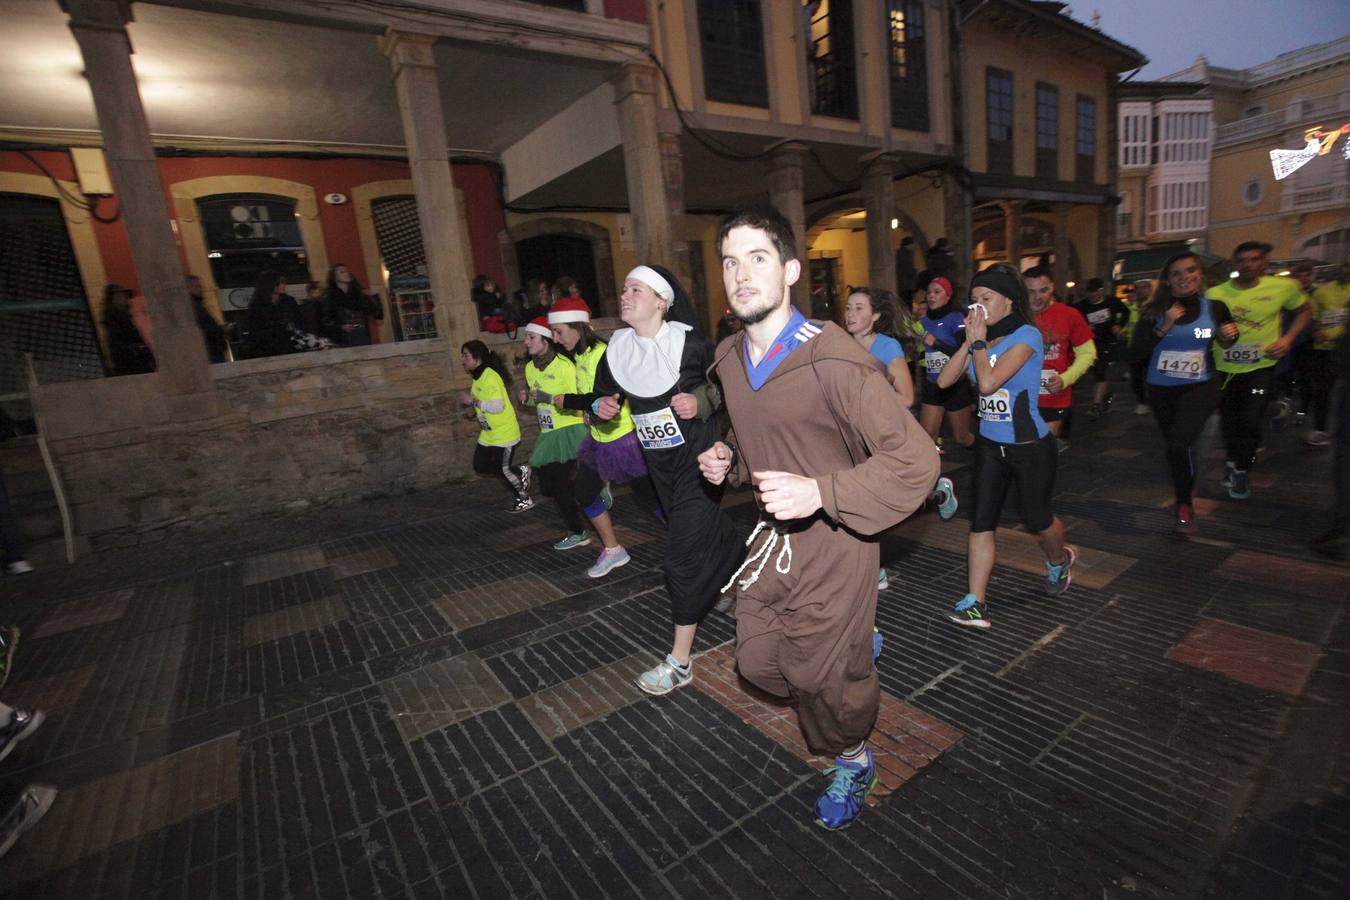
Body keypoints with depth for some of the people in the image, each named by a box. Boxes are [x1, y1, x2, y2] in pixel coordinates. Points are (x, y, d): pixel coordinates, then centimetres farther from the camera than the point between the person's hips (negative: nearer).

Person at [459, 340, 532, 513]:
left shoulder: (490, 376, -22)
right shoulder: (478, 377, 7)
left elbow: (497, 406, -30)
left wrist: (472, 401, -22)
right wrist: (475, 410, 4)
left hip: (504, 433, -9)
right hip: (488, 434, 10)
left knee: (503, 470, -2)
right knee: (480, 466, 12)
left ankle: (524, 500, 18)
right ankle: (520, 472, 24)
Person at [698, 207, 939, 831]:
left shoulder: (833, 360, -23)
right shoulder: (729, 360, 2)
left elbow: (915, 458, -22)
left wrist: (821, 492, -32)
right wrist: (727, 458, 0)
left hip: (832, 541, -6)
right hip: (771, 534, 7)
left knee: (824, 678, 9)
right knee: (759, 664, 16)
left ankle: (852, 764, 44)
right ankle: (856, 647, 45)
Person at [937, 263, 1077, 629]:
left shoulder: (1026, 336, -15)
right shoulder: (983, 337, 4)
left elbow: (987, 382, -27)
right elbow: (945, 380, -4)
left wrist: (980, 341, -16)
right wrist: (969, 341, -9)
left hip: (1030, 447, -5)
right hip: (990, 445, 6)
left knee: (1036, 518, 13)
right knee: (980, 522, -1)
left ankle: (1059, 561, 47)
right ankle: (976, 604, 3)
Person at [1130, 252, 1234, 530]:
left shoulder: (1214, 308, -5)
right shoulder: (1154, 311, -7)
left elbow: (1225, 343, 13)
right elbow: (1137, 353, -13)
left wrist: (1229, 335, -9)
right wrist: (1164, 327, -22)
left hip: (1200, 387, -2)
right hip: (1161, 390, 2)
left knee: (1179, 444, -20)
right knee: (1174, 445, 18)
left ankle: (1184, 503, 2)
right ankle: (1183, 488, 44)